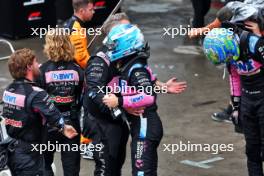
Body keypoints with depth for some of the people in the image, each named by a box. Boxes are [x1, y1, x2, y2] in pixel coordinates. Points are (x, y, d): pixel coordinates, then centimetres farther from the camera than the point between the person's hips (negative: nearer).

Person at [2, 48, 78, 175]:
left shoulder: (8, 90, 3)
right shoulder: (36, 94, -20)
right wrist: (64, 128, 1)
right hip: (28, 156, -7)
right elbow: (54, 117, -21)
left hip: (9, 151, 7)